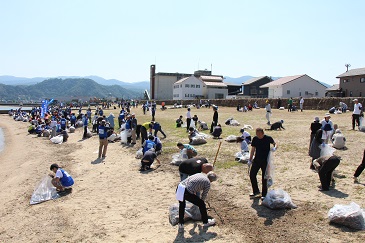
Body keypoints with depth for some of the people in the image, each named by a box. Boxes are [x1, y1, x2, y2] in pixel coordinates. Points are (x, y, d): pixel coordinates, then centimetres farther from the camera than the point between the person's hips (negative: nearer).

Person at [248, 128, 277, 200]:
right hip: (256, 160, 4)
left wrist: (274, 148, -23)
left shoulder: (268, 138, -11)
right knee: (252, 175, 2)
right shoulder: (255, 139, -2)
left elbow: (275, 144, 2)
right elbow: (253, 150, 6)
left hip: (265, 161, -4)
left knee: (264, 178, 3)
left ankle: (264, 194, 18)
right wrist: (250, 160, 5)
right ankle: (256, 191, 22)